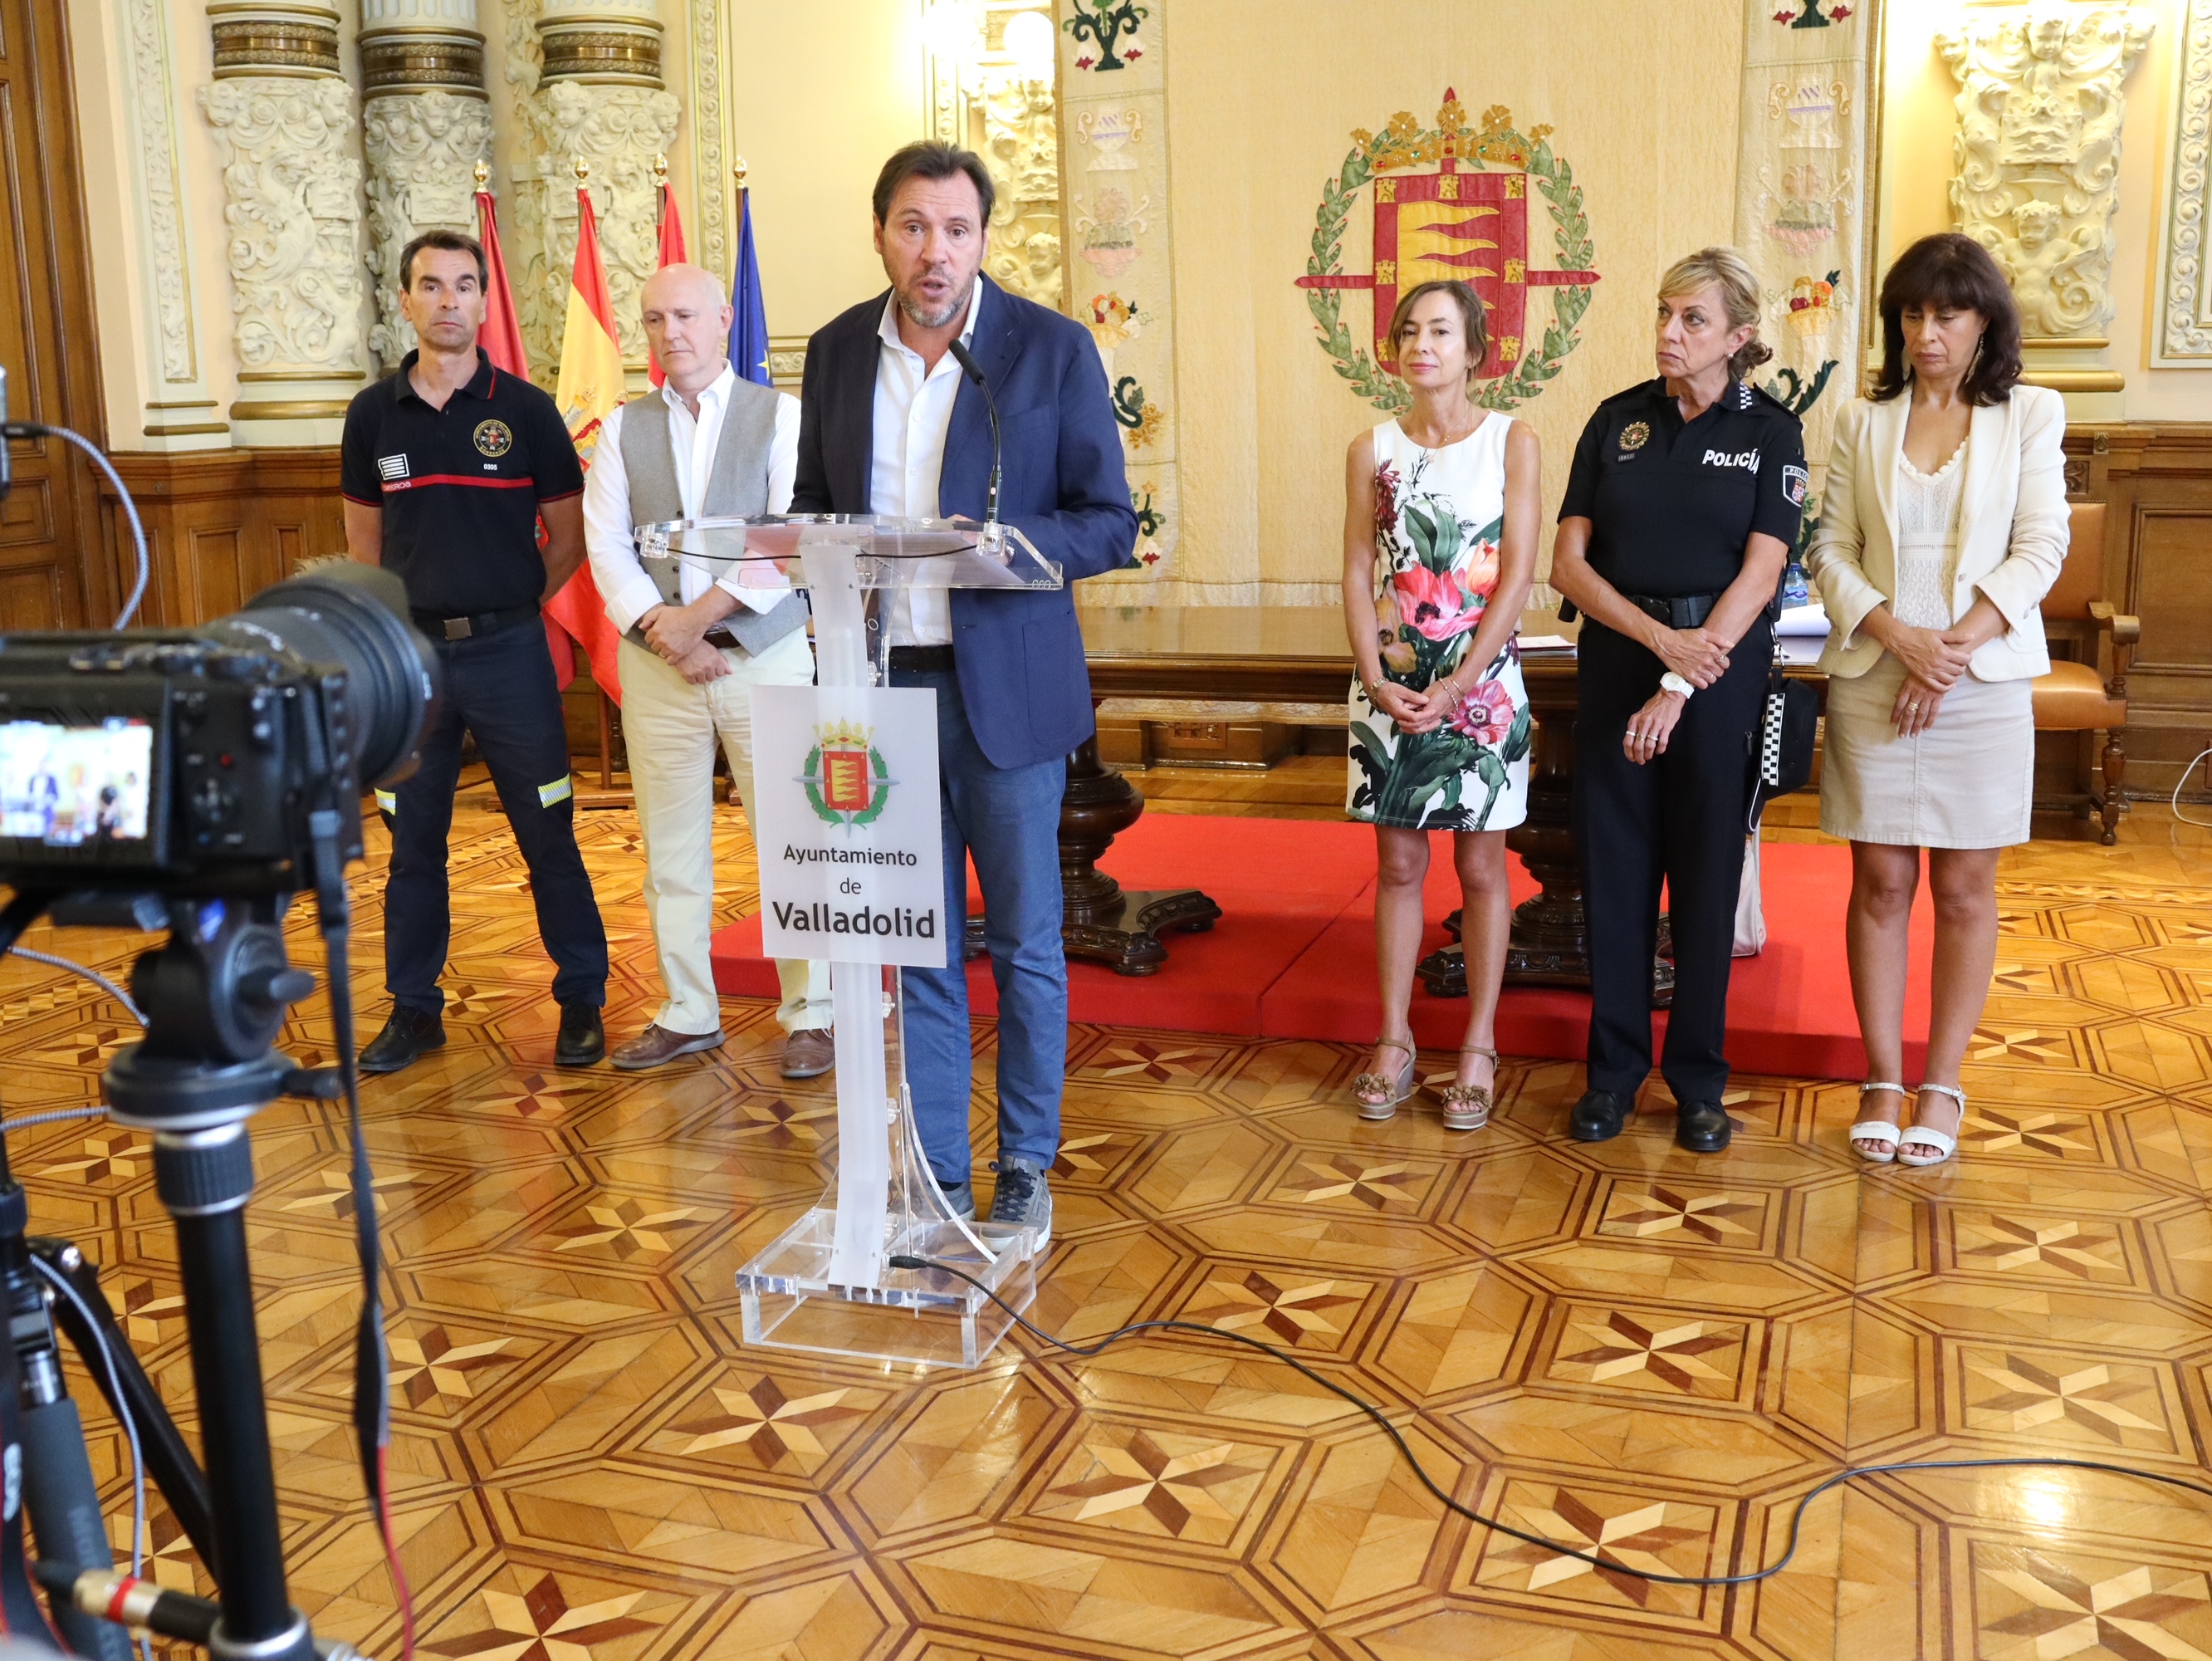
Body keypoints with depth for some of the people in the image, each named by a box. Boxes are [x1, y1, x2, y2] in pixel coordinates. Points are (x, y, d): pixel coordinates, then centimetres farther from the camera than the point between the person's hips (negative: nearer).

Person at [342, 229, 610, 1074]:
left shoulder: (525, 410, -2)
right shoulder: (373, 415, 4)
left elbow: (569, 535, 4)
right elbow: (363, 539, 15)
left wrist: (509, 608, 5)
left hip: (508, 649, -2)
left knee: (547, 832, 3)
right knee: (412, 838, 9)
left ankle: (582, 998, 14)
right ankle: (414, 1007, 20)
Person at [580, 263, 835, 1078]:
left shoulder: (780, 415, 1)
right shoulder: (623, 428, 10)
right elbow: (606, 547, 3)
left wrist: (703, 614, -16)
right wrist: (664, 634, -11)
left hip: (766, 652, -3)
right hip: (657, 664, 3)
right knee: (671, 849, 8)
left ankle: (808, 1014, 9)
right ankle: (687, 1013, 20)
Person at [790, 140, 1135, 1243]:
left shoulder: (1053, 348, -4)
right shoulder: (837, 351, 7)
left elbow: (1109, 524, -5)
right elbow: (812, 505, 16)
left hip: (1007, 687, -3)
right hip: (884, 684, 3)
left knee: (1023, 940, 7)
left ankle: (1027, 1166, 23)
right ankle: (938, 1178, 21)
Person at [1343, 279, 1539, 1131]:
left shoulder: (1511, 442, -1)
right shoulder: (1372, 450, 6)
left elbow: (1517, 575, -7)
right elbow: (1358, 575, 3)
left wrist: (1457, 685, -14)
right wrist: (1377, 679, -10)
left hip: (1481, 682, -2)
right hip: (1392, 684, 2)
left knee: (1480, 867, 5)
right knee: (1399, 864, 8)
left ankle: (1479, 1048, 14)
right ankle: (1395, 1041, 17)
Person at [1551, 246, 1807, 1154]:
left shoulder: (1771, 431, -1)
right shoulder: (1618, 420, 5)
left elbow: (1758, 575, -9)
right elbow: (1568, 561, 0)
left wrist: (1681, 685, -17)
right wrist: (1659, 636, -14)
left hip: (1721, 667, -2)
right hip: (1616, 659, 2)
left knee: (1707, 871, 4)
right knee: (1614, 865, 4)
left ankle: (1698, 1079, 17)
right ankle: (1614, 1068, 17)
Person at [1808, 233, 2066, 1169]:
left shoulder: (2030, 416, 4)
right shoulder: (1863, 423, 8)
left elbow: (2040, 550, -3)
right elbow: (1831, 550, 3)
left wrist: (1955, 649, -14)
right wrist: (1898, 635, -13)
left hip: (1984, 683, -1)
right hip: (1871, 680, 1)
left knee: (1964, 888, 4)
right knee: (1880, 884, 4)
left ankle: (1942, 1087, 14)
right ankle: (1882, 1081, 13)